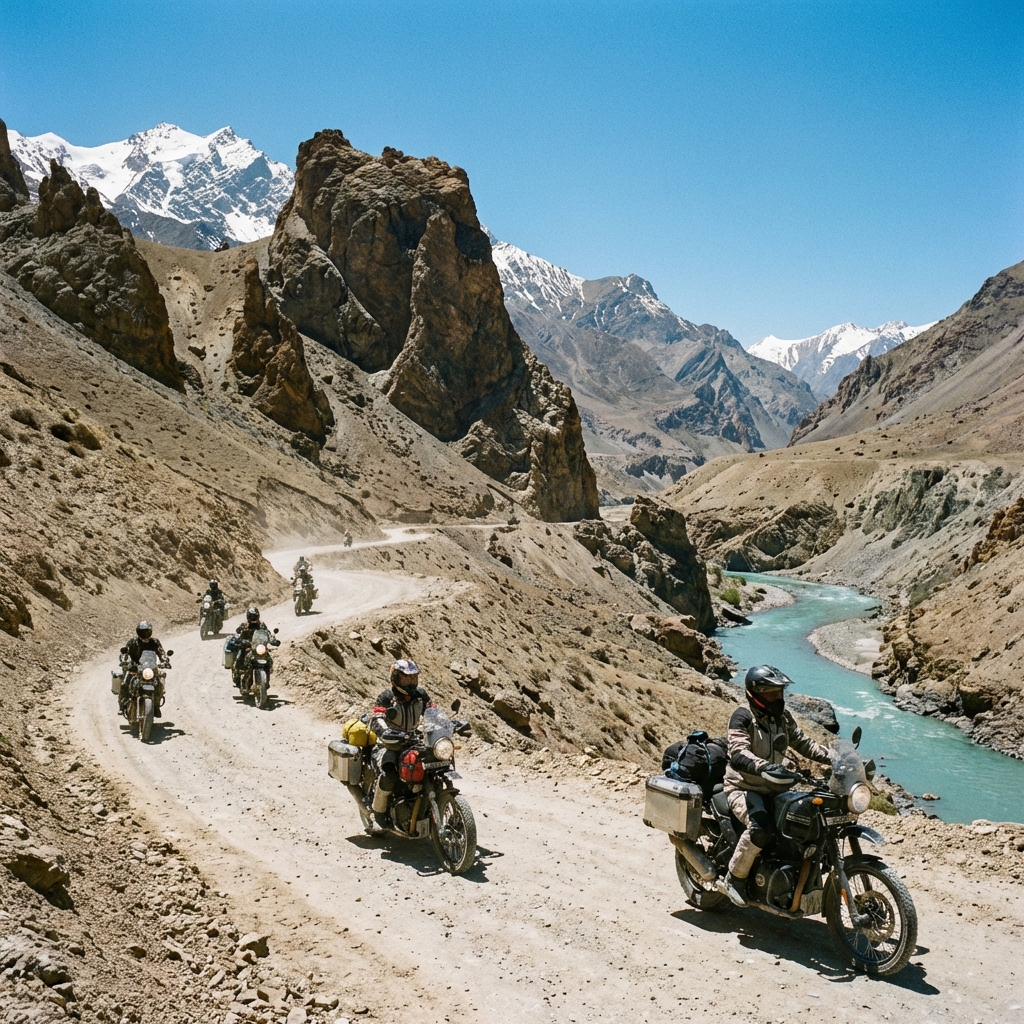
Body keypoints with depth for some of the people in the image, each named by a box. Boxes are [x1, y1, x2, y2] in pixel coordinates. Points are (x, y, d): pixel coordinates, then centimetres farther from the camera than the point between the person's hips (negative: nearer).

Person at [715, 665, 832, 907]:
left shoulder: (783, 718, 11)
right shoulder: (743, 717, -14)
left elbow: (802, 742, 10)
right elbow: (738, 753, -27)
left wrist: (833, 758, -5)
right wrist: (764, 767, -45)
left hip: (772, 789, 8)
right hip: (743, 787, -7)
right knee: (759, 828, -33)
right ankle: (734, 880, -14)